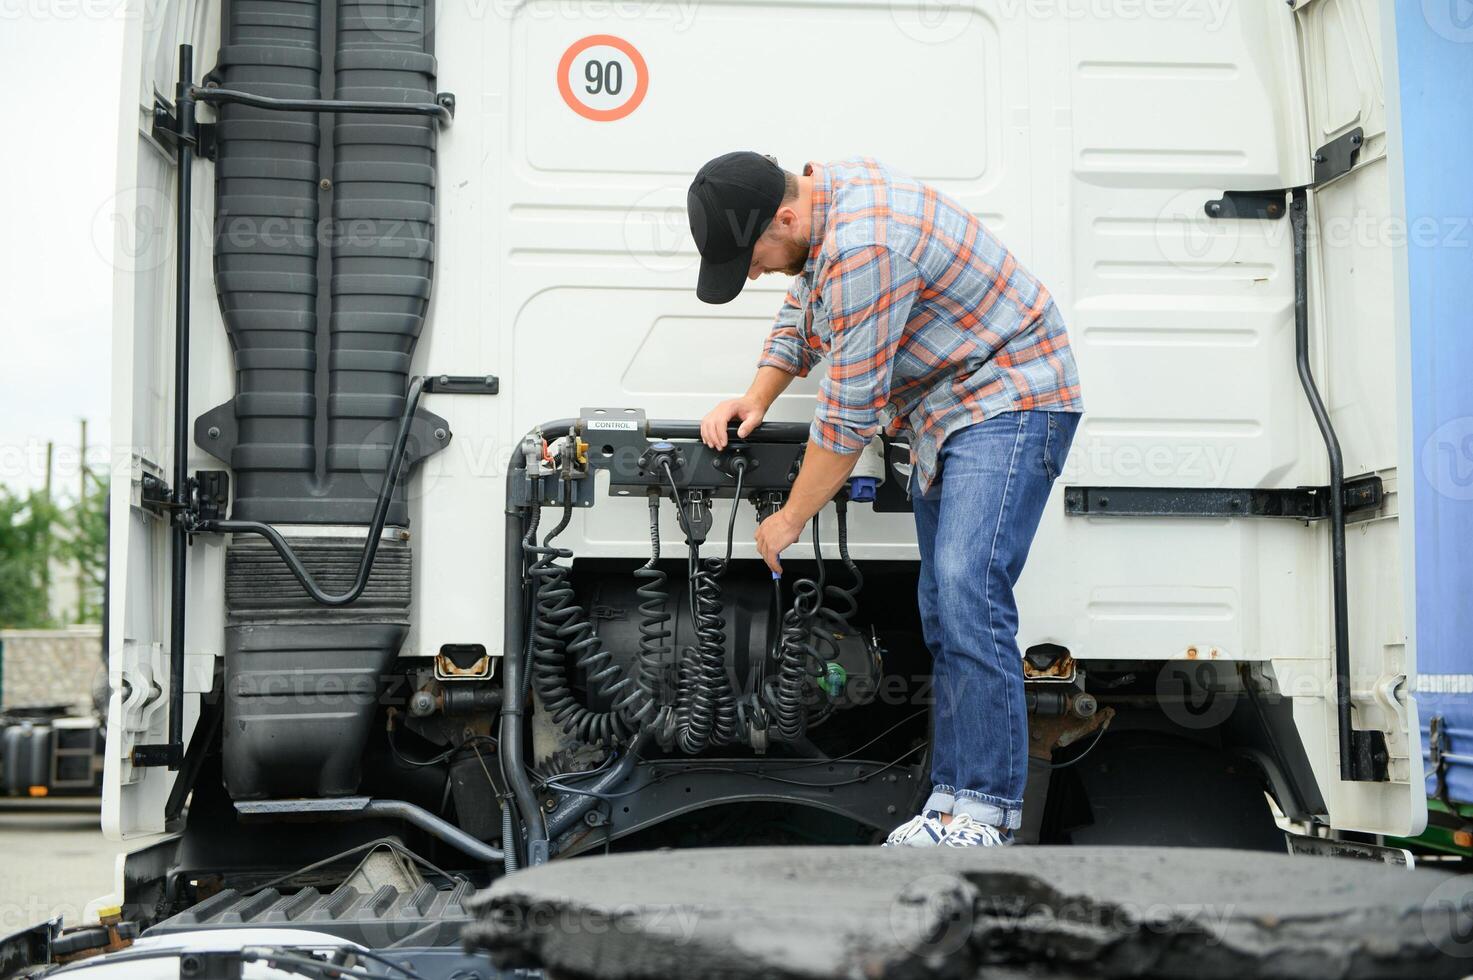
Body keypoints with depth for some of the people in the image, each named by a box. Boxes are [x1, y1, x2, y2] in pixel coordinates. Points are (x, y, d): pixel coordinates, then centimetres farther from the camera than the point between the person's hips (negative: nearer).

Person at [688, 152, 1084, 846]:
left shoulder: (863, 248, -27)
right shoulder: (821, 197, 5)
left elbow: (851, 411, -22)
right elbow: (802, 316, 23)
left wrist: (790, 519, -10)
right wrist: (756, 399, 8)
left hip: (1008, 397, -10)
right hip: (942, 411, 10)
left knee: (968, 589, -21)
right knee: (942, 610, 5)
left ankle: (984, 814, -20)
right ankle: (953, 798, 6)